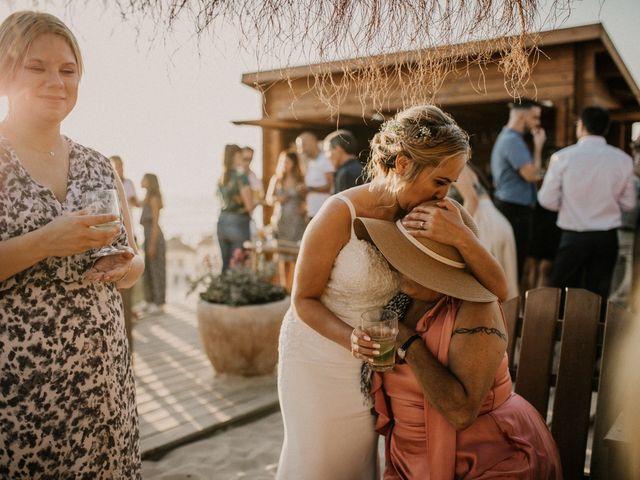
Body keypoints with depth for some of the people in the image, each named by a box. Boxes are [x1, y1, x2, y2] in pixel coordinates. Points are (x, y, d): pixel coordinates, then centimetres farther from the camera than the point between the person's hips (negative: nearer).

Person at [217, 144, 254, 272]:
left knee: (226, 264, 14)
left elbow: (223, 201, 12)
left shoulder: (222, 177, 7)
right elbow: (249, 205, -14)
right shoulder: (240, 175, -12)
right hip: (238, 222, -6)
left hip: (222, 221, 7)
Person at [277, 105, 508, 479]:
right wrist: (354, 340, -31)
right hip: (319, 356, -3)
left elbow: (498, 289, -15)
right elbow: (304, 299, -15)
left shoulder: (429, 217, -12)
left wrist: (461, 237, -32)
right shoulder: (342, 213, -25)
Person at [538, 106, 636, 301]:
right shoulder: (623, 159, -2)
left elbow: (547, 200, -6)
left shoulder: (563, 157, -9)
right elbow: (628, 203, 5)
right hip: (607, 237, 3)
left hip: (573, 236, -2)